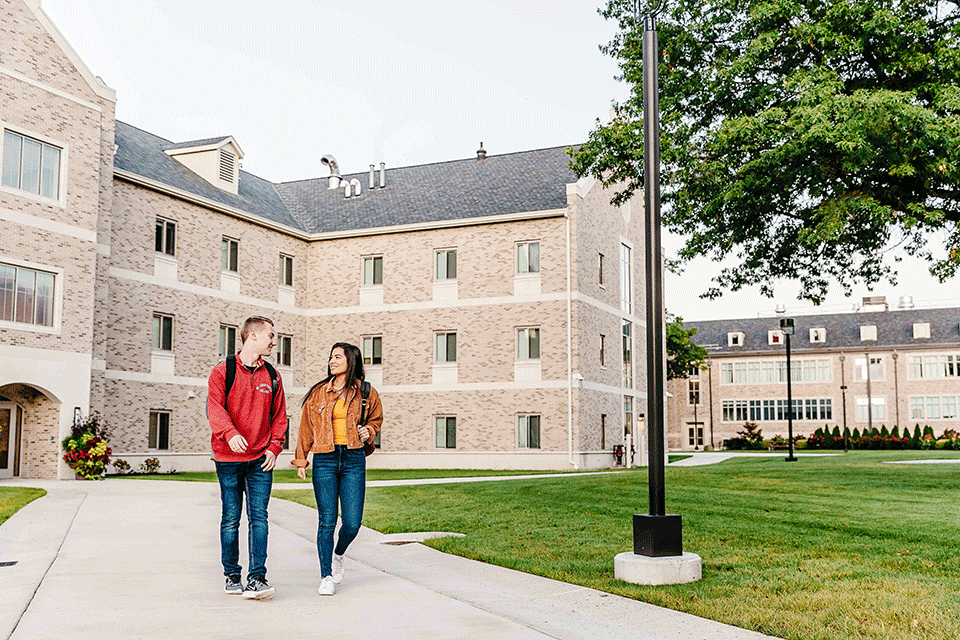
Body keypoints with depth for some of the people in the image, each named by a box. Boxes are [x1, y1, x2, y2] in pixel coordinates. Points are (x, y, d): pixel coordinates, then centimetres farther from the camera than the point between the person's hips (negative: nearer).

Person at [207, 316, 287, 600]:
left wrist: (274, 447, 0)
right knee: (230, 520, 6)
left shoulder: (272, 376, 12)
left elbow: (279, 416, 15)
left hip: (260, 460, 2)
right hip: (228, 459, -2)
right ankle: (232, 576, 19)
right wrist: (230, 433, -30)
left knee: (259, 518, -7)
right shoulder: (222, 371, 0)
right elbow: (215, 408, -12)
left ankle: (257, 578, -7)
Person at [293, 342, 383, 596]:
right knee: (327, 521, -1)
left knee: (352, 523, -3)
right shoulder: (318, 393, 6)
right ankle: (326, 576, 12)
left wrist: (369, 431, 0)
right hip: (324, 460, 0)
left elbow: (376, 419, 22)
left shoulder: (366, 393, 6)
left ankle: (338, 554, 30)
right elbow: (306, 428, 13)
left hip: (354, 460, 0)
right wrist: (301, 460, 12)